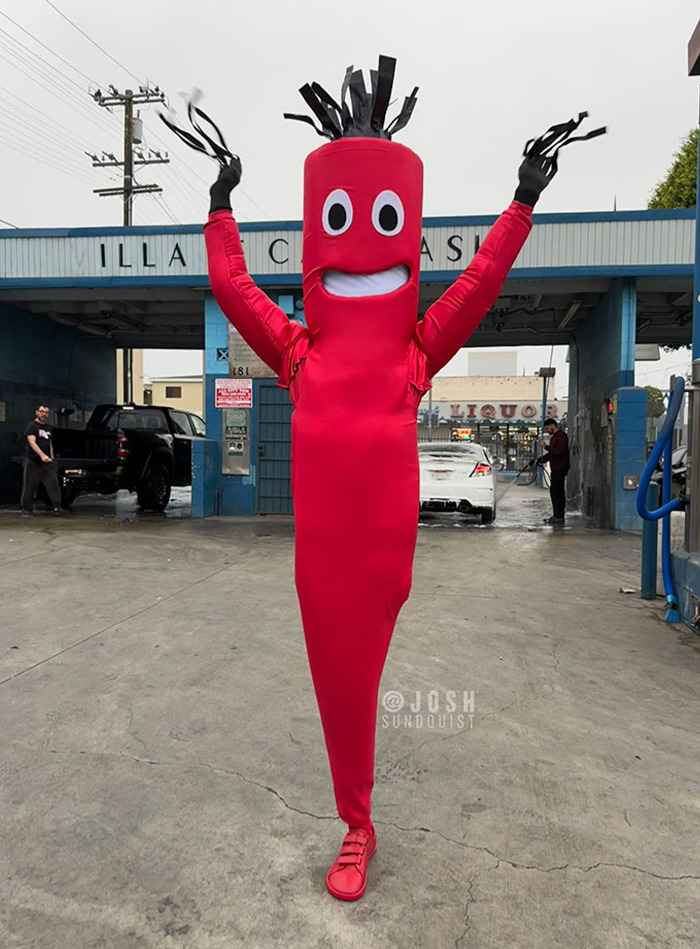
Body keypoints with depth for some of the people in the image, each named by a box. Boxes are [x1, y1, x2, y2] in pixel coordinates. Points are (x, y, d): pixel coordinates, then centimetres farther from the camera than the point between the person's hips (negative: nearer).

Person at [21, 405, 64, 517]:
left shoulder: (48, 428, 18)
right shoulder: (32, 426, -5)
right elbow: (32, 443, -19)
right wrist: (42, 455, -32)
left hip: (48, 462, 6)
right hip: (33, 462, -6)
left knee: (53, 483, -7)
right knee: (29, 486, 2)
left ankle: (56, 506, -9)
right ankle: (26, 509, 12)